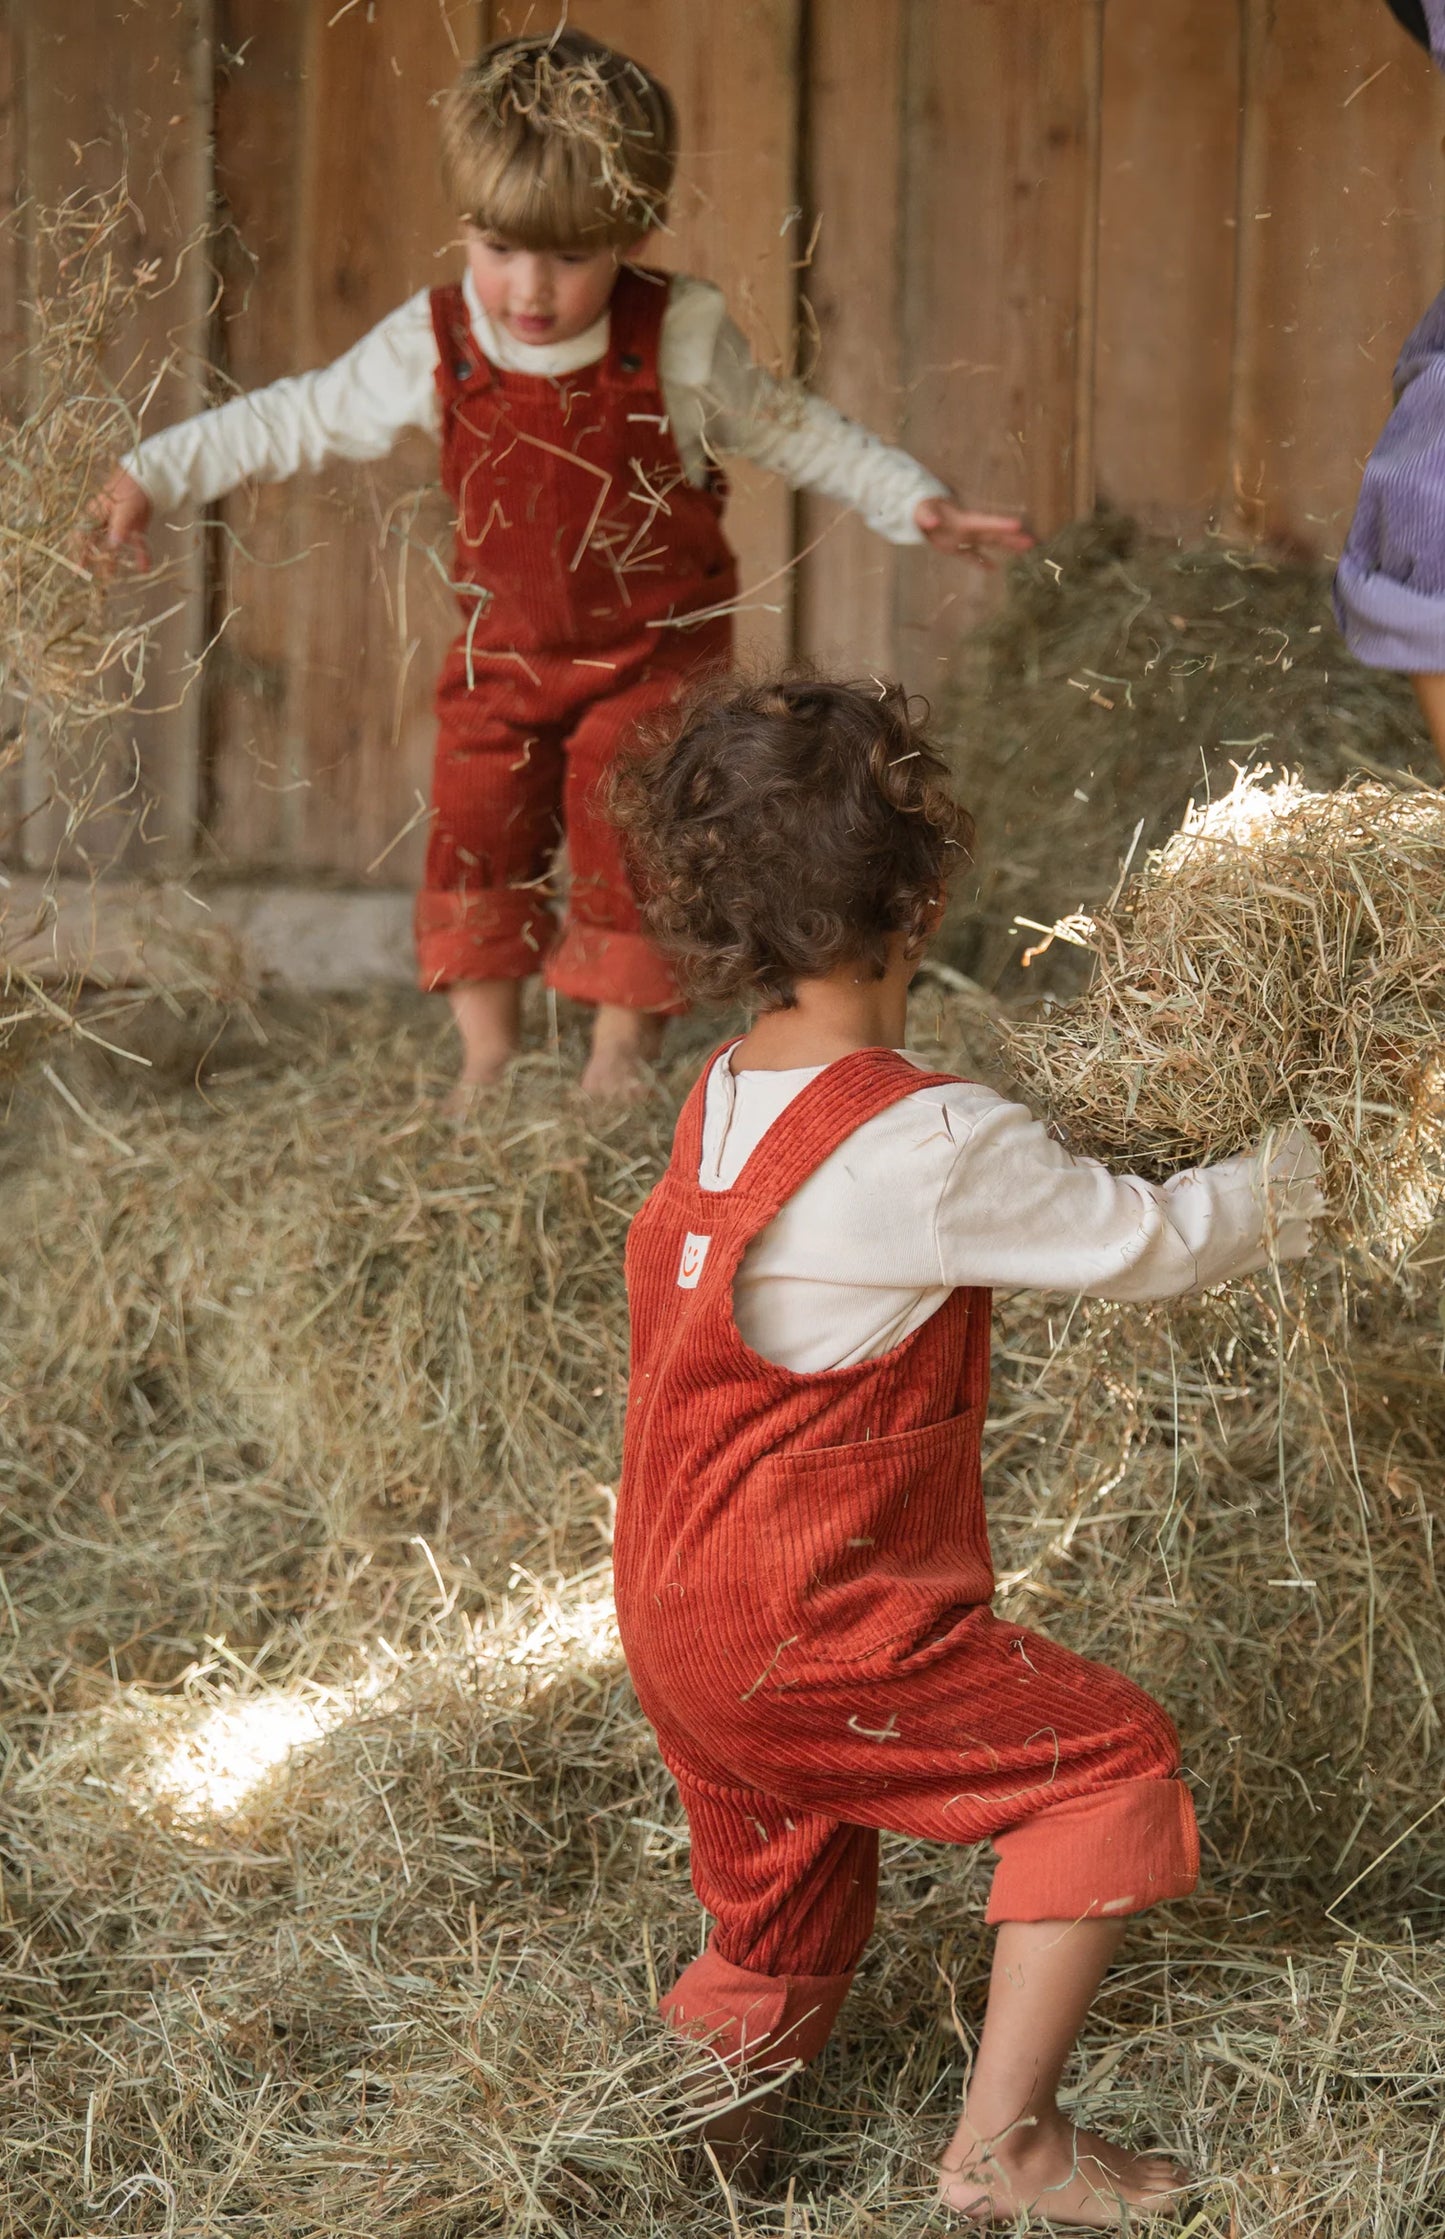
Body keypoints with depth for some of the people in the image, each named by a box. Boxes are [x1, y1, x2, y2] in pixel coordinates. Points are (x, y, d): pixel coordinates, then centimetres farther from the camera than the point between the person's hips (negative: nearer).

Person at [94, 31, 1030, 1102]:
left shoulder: (680, 340, -14)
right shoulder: (434, 347, -9)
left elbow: (794, 432, -1)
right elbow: (297, 420, 3)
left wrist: (917, 504, -9)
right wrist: (152, 475, 0)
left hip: (657, 651, -2)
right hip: (506, 653, 3)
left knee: (630, 835, -8)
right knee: (476, 830, -2)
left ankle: (624, 1048, 11)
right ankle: (487, 1055, 13)